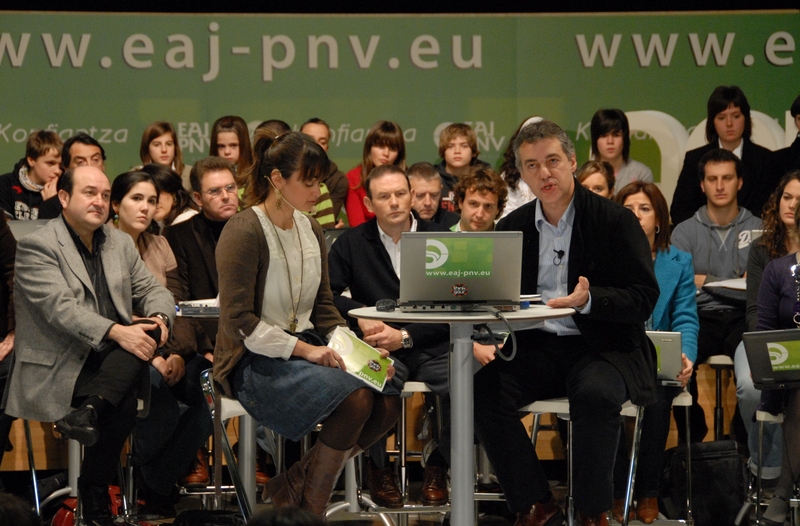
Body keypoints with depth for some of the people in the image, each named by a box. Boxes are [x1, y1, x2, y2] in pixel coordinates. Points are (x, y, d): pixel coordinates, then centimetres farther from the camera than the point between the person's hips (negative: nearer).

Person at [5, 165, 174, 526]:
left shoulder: (120, 243, 18)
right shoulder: (37, 247, -6)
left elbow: (152, 290, 15)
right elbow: (60, 307, -19)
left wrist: (159, 317, -12)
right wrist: (116, 333, -31)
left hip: (110, 359, 6)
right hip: (57, 369, -6)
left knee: (146, 333, -27)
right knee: (124, 402, -31)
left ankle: (88, 412, -31)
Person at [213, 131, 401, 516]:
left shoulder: (311, 231, 12)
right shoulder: (244, 233, -12)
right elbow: (239, 321, -18)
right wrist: (303, 350, -23)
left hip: (306, 348, 8)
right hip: (254, 363, -8)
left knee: (388, 400, -16)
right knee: (355, 398, -29)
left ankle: (292, 485, -4)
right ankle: (310, 511, -13)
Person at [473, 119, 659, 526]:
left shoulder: (616, 221, -4)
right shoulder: (512, 227, 10)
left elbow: (644, 298, -9)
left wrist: (589, 299, -27)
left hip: (602, 348, -4)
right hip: (537, 349, 4)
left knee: (595, 394, -37)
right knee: (481, 391, -24)